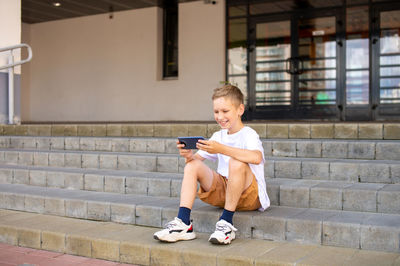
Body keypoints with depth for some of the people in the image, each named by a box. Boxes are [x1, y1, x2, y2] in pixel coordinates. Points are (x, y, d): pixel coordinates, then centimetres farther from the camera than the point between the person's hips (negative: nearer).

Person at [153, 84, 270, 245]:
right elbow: (198, 158, 7)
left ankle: (226, 223, -26)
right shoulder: (218, 136, 12)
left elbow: (257, 157, -32)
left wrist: (221, 149, -39)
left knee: (237, 162, -34)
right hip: (222, 190, 6)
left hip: (249, 195, -6)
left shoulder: (248, 134, -9)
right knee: (192, 165, -11)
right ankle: (183, 224, -20)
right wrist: (189, 155, -18)